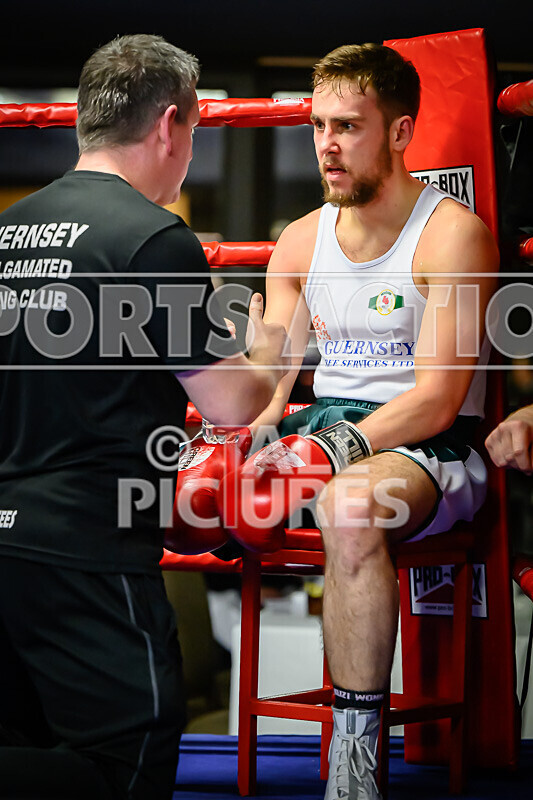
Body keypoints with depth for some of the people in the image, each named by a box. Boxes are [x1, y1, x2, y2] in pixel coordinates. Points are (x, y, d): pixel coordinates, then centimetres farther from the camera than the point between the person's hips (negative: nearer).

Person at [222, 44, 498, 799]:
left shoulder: (453, 233, -6)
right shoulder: (301, 241, 13)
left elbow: (436, 399, -15)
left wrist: (339, 449, -29)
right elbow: (265, 383, 8)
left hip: (429, 449, -6)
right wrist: (254, 443, -16)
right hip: (324, 430, 6)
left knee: (349, 505, -40)